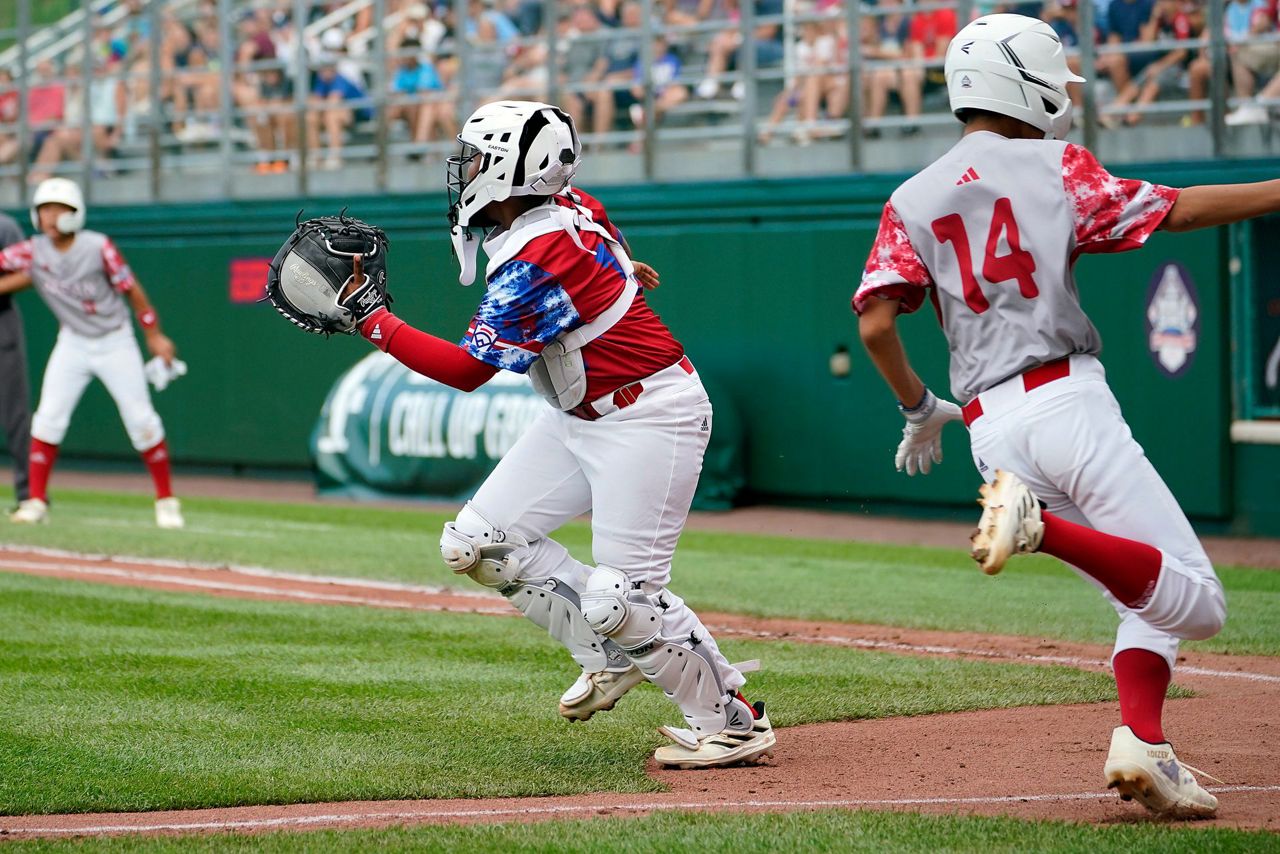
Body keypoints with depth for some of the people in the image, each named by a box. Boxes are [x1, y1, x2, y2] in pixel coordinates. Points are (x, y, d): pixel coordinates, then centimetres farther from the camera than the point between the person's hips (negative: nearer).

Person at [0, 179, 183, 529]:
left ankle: (166, 500, 11)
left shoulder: (98, 247, -18)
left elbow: (132, 289, -10)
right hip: (72, 343, 3)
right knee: (48, 418, -8)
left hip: (115, 342, -3)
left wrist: (154, 336, -6)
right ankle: (36, 501, -1)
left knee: (141, 420, -2)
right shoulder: (34, 252, -9)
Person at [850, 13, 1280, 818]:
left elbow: (875, 323, 3)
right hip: (1067, 402, -6)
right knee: (1196, 600, -7)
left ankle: (1143, 744, -8)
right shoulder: (1055, 168, 3)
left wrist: (920, 409, 18)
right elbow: (1175, 211, 2)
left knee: (1151, 596, 16)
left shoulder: (912, 201, 13)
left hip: (990, 431, 6)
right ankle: (1040, 523, -26)